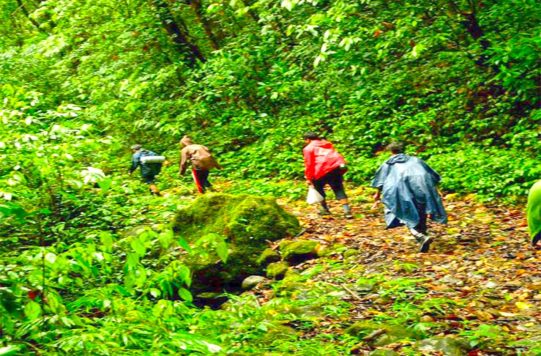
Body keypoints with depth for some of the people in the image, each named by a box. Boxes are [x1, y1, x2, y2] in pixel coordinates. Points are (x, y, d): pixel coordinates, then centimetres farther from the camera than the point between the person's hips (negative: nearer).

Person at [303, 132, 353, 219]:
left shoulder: (308, 148, 10)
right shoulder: (326, 143, 29)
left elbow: (309, 164, 2)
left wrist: (308, 178, 7)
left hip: (325, 169, -5)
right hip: (339, 166, 5)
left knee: (318, 186, 18)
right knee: (339, 189, 9)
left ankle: (325, 209, 20)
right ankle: (347, 211, -5)